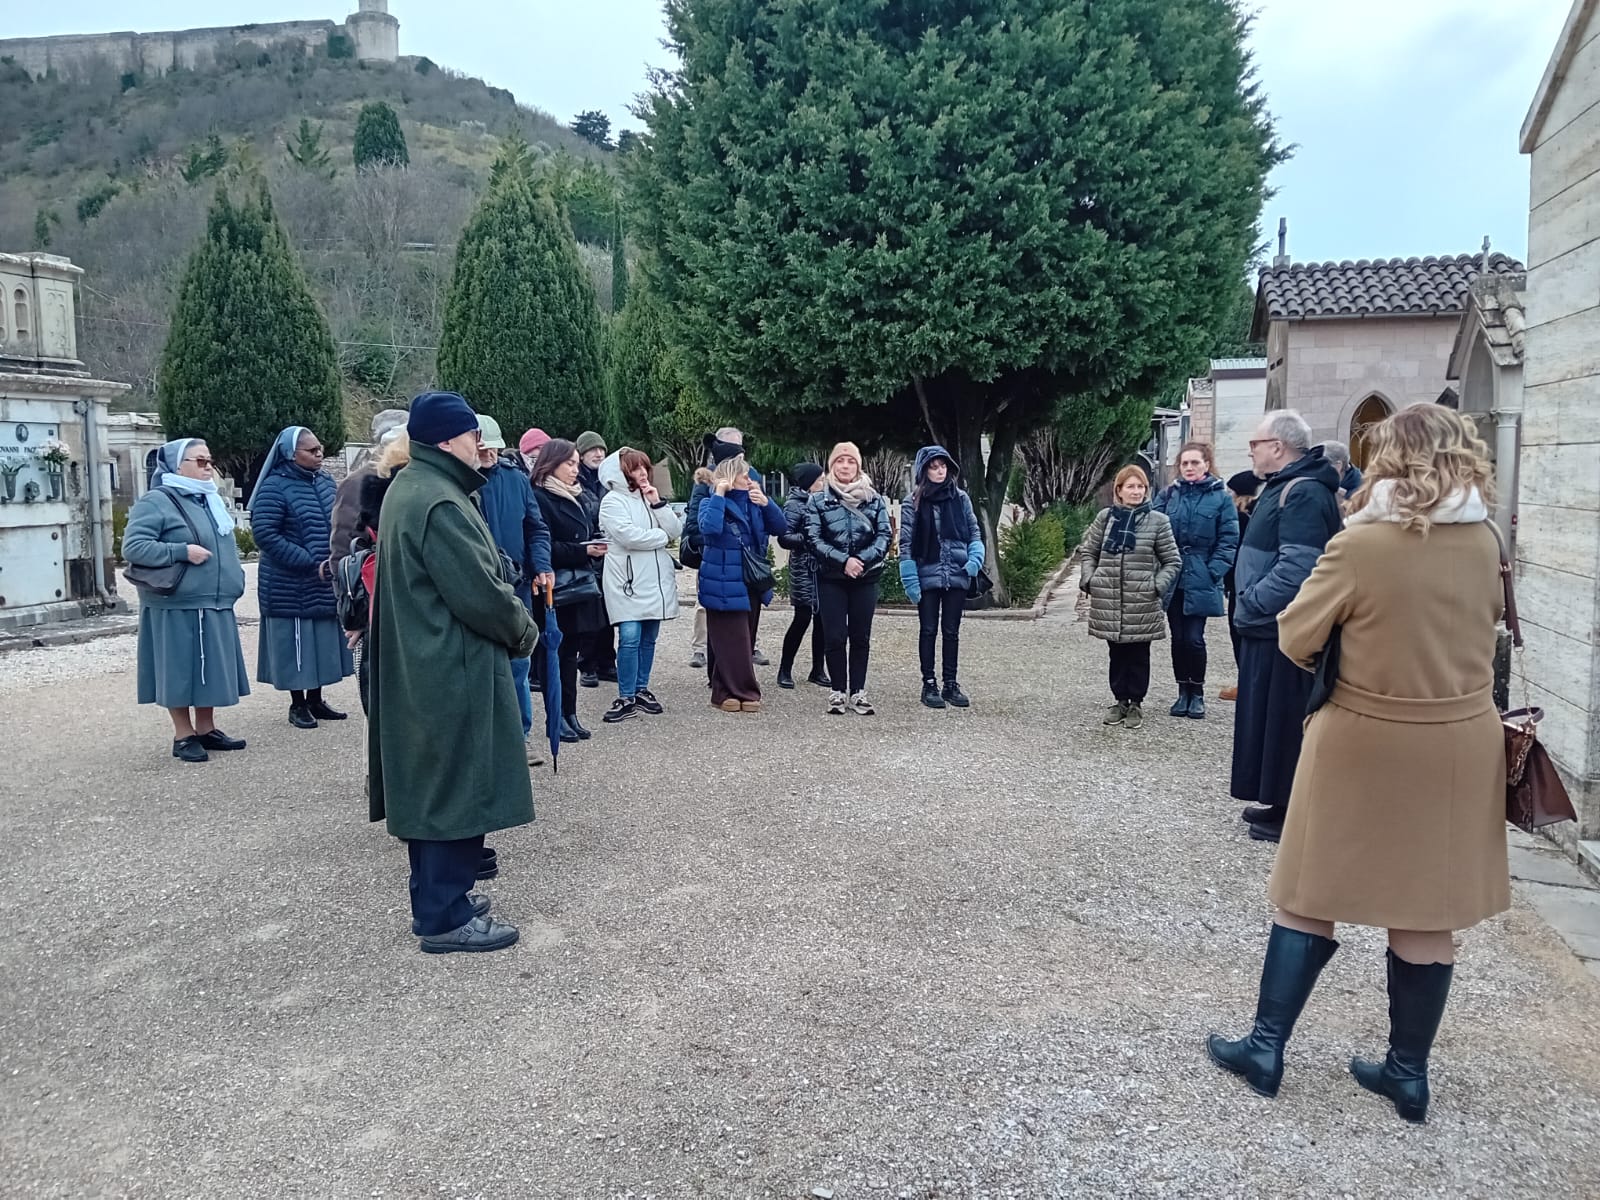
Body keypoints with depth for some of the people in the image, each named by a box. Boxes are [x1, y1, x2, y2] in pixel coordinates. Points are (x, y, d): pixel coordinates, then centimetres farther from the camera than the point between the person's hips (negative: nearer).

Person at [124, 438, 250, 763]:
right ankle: (183, 735, 9)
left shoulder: (210, 501, 18)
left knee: (210, 667, 12)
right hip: (177, 606, -8)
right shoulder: (156, 502, -9)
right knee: (181, 669, 0)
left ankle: (206, 728, 23)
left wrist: (233, 579, 16)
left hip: (215, 605, 8)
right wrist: (182, 552, -21)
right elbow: (133, 546, -17)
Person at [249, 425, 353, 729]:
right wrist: (311, 564, -19)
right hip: (291, 586, -6)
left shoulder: (325, 481, 8)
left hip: (325, 584, 6)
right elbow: (265, 535, -17)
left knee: (322, 640, 11)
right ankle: (297, 704, 14)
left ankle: (315, 699, 24)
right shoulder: (274, 487, -12)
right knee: (296, 642, 2)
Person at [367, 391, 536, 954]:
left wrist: (510, 619, 13)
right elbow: (480, 592, -23)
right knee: (452, 785, -2)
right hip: (451, 671, -11)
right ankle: (444, 917, 7)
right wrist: (524, 629, -5)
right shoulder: (439, 503, -21)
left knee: (431, 784, 17)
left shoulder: (407, 488, 13)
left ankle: (438, 893, 29)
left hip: (418, 665, 11)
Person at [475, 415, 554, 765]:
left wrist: (542, 567, -8)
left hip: (517, 586, 3)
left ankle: (521, 733, 25)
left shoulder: (516, 479, 3)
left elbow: (536, 528, 6)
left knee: (517, 663, 11)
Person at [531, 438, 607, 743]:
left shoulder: (576, 497, 17)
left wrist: (597, 545, 2)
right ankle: (557, 718, 5)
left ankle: (569, 714, 16)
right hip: (557, 589, -8)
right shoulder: (539, 498, -9)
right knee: (557, 653, -3)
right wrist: (583, 551, -19)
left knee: (570, 651, 11)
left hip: (581, 585, 8)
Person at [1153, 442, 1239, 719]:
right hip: (1172, 579, 3)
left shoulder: (1220, 497, -1)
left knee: (1194, 639, -5)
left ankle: (1197, 693, 12)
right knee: (1178, 638, 8)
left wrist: (1213, 572, -11)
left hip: (1200, 582, -3)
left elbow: (1229, 540, -3)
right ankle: (1183, 691, 21)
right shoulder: (1168, 495, 6)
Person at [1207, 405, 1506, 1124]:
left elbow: (1293, 640, -10)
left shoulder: (1359, 545, -16)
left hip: (1367, 742, -4)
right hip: (1462, 743, 4)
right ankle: (1408, 1071, 24)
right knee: (1428, 911, 12)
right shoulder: (1483, 543, -1)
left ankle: (1266, 1047, 18)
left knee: (1309, 897, 9)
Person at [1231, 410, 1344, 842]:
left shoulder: (1304, 493, -19)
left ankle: (1291, 812, 10)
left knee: (1283, 720, -1)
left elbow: (1296, 568, -29)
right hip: (1269, 626, 10)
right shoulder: (1282, 486, 15)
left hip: (1284, 632, -10)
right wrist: (1250, 604, 12)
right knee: (1267, 716, 17)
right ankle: (1276, 801, 28)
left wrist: (1250, 604, -19)